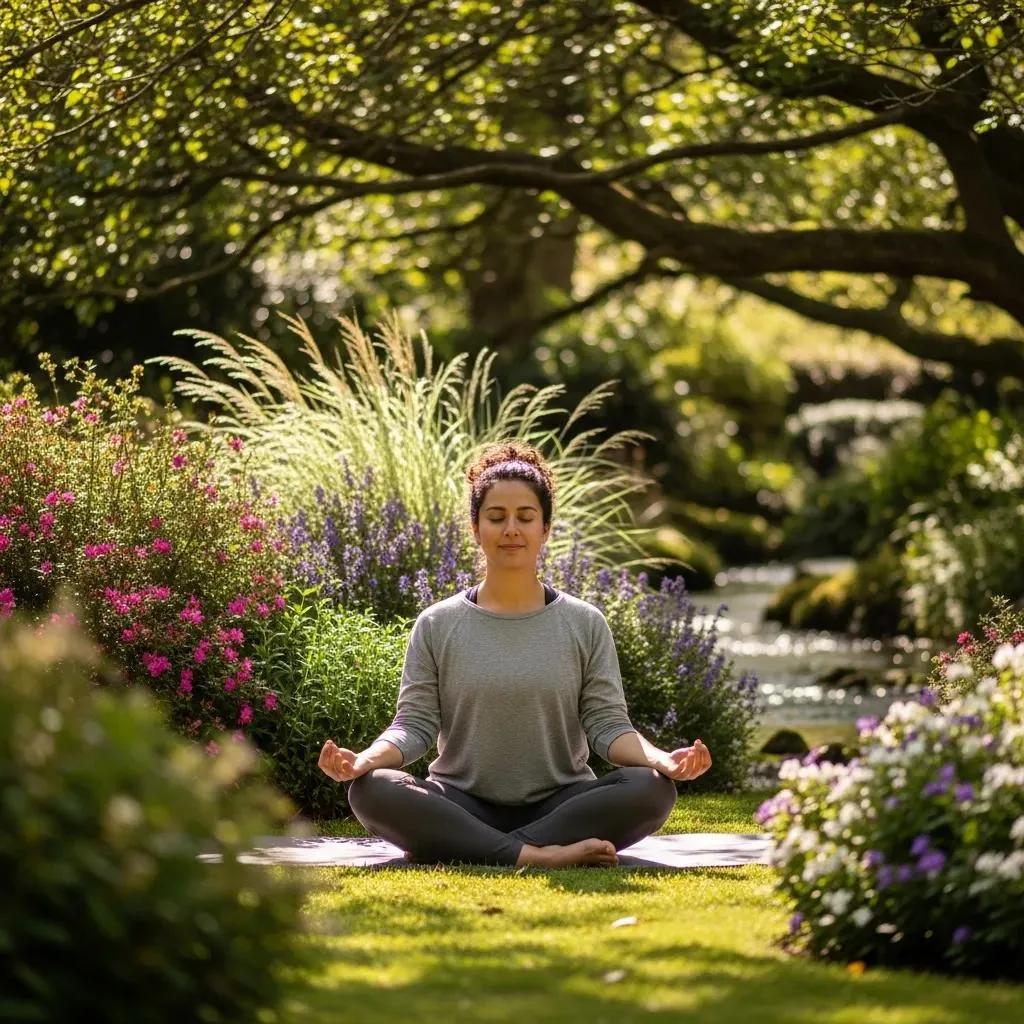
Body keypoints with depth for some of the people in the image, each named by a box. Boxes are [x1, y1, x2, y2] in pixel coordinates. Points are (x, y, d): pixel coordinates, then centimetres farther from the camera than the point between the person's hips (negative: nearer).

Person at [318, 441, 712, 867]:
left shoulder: (584, 624, 6)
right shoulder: (437, 626, 6)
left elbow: (607, 724, 0)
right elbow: (415, 724, 0)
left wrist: (660, 758, -21)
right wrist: (366, 758, -21)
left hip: (559, 805, 1)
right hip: (462, 807, -1)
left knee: (651, 789, -28)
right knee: (371, 789, -30)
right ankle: (537, 855, -37)